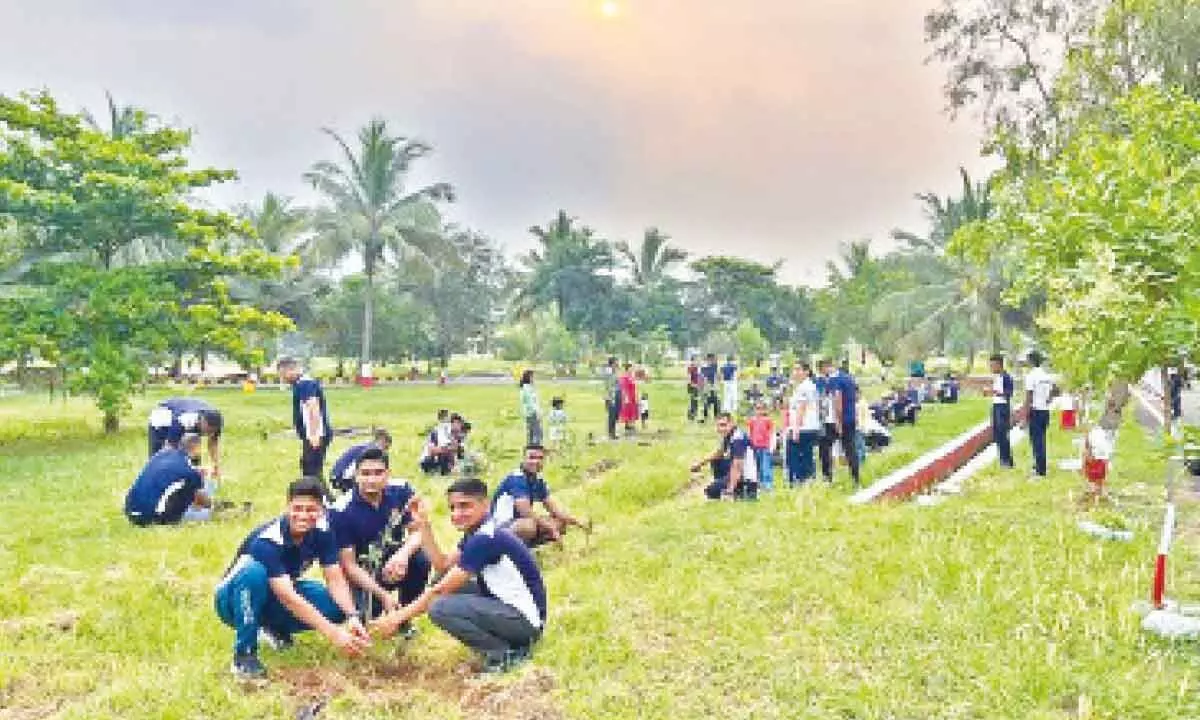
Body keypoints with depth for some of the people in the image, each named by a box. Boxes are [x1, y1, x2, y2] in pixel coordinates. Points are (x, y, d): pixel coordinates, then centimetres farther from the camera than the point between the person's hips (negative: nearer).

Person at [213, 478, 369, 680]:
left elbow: (336, 580, -17)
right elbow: (287, 598, -39)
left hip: (276, 599, 5)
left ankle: (275, 629, 7)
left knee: (338, 605, -20)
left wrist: (352, 617, -36)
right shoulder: (267, 540, -32)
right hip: (235, 601, -5)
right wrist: (333, 634, -45)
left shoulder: (322, 532, -14)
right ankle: (244, 655, -22)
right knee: (253, 572, -39)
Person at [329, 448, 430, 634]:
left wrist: (404, 553, -38)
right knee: (367, 615, -27)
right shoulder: (341, 511, -21)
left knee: (421, 560, -28)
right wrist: (383, 595, -30)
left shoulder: (401, 490, -14)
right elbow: (348, 564, -19)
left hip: (395, 561, 3)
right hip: (363, 573, -2)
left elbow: (418, 530, -15)